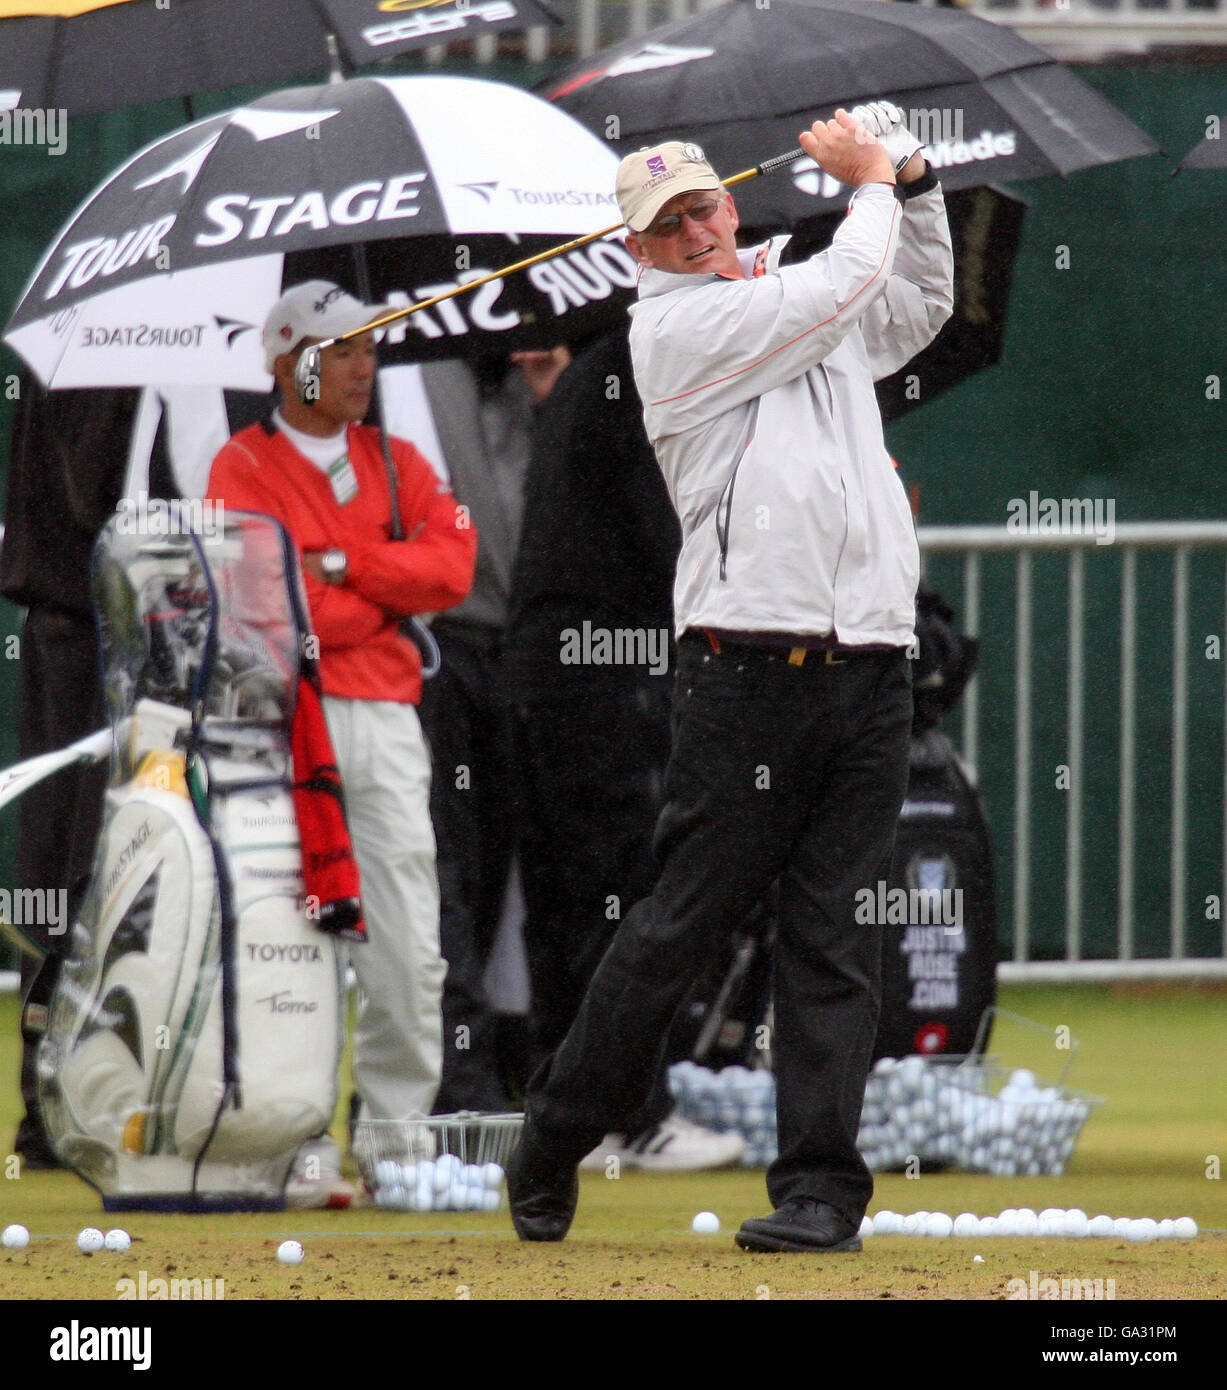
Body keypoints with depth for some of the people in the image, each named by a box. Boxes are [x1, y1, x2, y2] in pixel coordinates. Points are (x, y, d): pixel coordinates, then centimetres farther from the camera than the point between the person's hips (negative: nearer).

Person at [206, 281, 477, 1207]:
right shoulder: (244, 468, 1)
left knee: (409, 948, 2)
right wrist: (386, 598, -4)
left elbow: (451, 569, 0)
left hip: (388, 721, 5)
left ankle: (398, 1140, 8)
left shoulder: (399, 464, 16)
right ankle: (301, 1152, -7)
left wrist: (341, 565, -9)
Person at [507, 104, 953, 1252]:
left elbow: (918, 304, 41)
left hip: (870, 671, 6)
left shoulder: (793, 306, 22)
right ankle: (549, 1150, 10)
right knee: (682, 924, -3)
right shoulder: (672, 325, -1)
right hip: (749, 670, -6)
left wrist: (913, 187, 26)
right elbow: (846, 287, -7)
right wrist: (871, 181, 10)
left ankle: (821, 1188, 0)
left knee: (835, 940, 1)